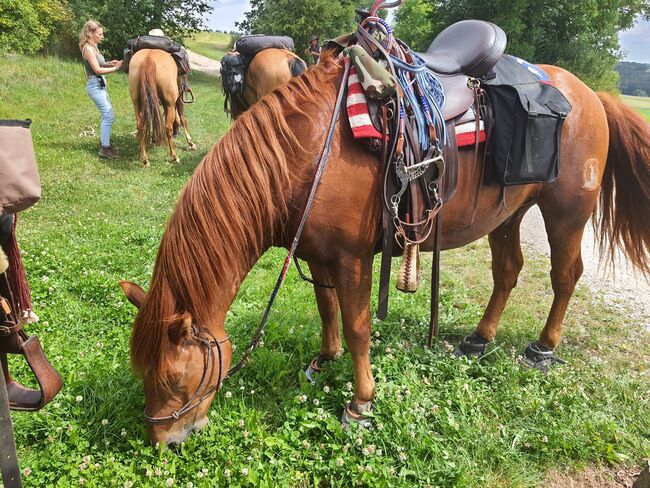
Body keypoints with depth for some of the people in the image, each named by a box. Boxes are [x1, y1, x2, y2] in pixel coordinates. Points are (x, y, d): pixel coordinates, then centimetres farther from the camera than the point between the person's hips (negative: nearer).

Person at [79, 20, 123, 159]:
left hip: (100, 84, 10)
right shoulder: (88, 48, -15)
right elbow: (97, 70, -19)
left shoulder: (93, 47, 13)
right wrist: (115, 69, -16)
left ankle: (104, 142, 28)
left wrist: (109, 63, 4)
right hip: (95, 85, -10)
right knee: (108, 115, -14)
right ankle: (105, 149, -12)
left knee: (106, 114, 17)